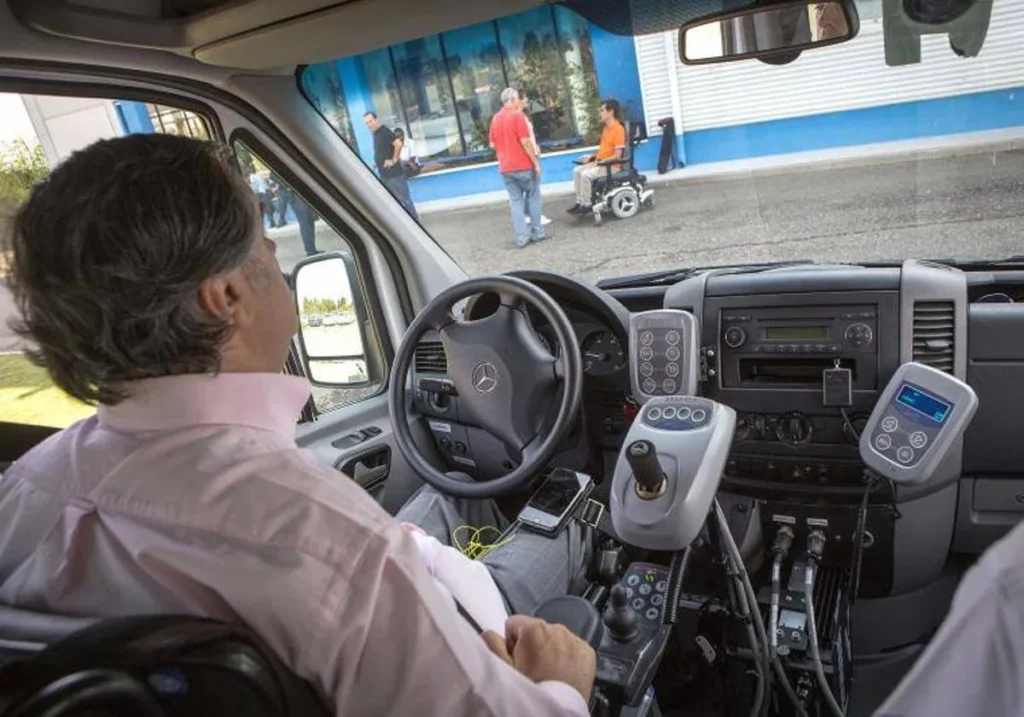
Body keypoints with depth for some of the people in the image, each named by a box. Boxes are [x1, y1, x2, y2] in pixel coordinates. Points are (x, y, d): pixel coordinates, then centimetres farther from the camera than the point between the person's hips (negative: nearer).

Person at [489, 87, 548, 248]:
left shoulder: (495, 119, 9)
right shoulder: (517, 116, -10)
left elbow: (492, 145, 14)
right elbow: (525, 142, -16)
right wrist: (536, 163, -11)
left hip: (505, 168, 5)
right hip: (523, 165, -5)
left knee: (515, 201, 7)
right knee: (533, 197, 10)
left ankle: (522, 238, 3)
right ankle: (537, 232, 13)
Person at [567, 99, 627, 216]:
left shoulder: (619, 129, -16)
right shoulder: (606, 128, 12)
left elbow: (617, 155, -20)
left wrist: (600, 161, -23)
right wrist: (592, 156, 6)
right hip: (600, 162, 9)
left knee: (586, 175, -26)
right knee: (577, 171, -3)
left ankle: (586, 205, -14)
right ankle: (580, 202, -3)